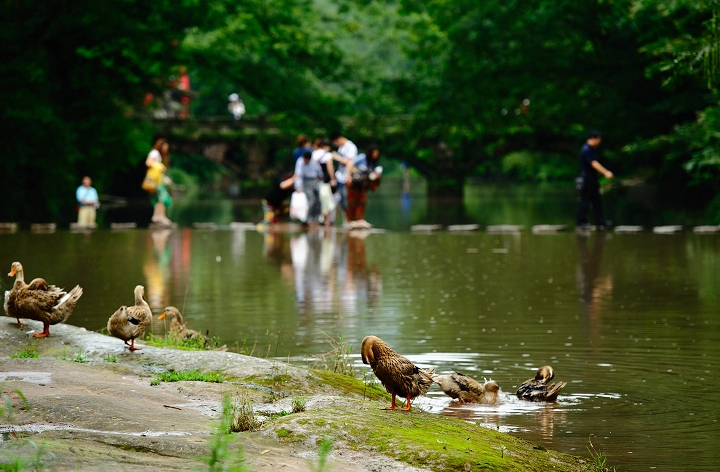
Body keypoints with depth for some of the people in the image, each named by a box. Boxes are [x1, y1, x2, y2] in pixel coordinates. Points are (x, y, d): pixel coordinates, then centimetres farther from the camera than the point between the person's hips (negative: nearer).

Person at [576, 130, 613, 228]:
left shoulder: (592, 149, 12)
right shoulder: (587, 150, -19)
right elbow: (594, 164, -27)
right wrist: (605, 172, -34)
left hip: (592, 179, 10)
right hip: (587, 179, -10)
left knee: (597, 200, 11)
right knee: (585, 201, -5)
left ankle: (600, 220, 15)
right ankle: (581, 221, 1)